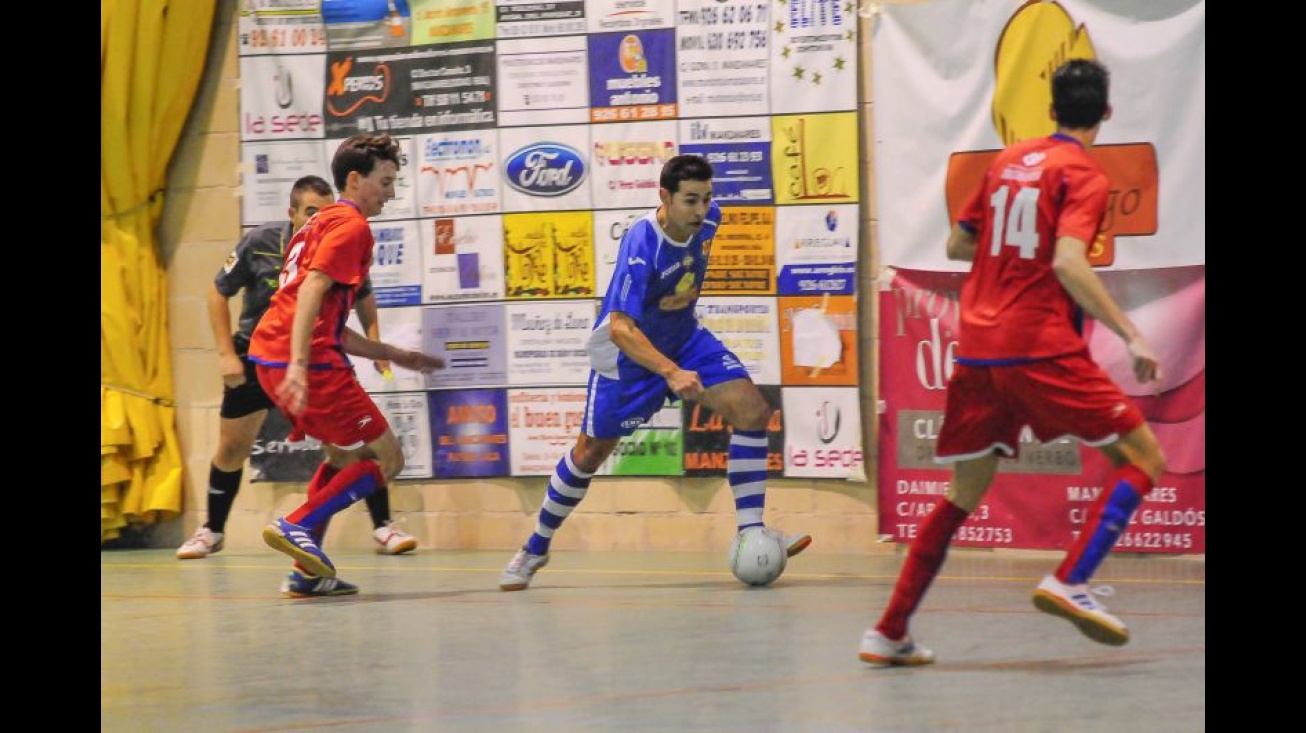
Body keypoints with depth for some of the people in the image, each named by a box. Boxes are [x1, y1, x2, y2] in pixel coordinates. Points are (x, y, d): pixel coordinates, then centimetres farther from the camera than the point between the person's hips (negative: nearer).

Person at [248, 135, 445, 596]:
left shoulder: (320, 223, 26)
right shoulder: (351, 226, -4)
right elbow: (311, 291, -19)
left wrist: (396, 355, 30)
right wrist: (299, 365, -28)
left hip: (269, 356, 10)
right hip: (311, 361, -10)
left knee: (346, 455, 23)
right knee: (386, 457, -2)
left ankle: (307, 572, 14)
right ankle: (298, 526, -15)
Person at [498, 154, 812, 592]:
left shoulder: (707, 218, -13)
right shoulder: (641, 246, -34)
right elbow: (619, 328, -41)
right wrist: (670, 372, -52)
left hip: (684, 339, 6)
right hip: (627, 352, -6)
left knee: (753, 411, -14)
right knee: (590, 452, 6)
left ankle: (750, 535, -11)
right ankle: (534, 550, 27)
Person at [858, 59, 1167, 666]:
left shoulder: (1009, 160, 15)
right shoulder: (1083, 174, -5)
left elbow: (958, 245, 22)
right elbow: (1068, 263, -19)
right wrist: (1130, 336, -19)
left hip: (976, 348, 7)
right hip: (1042, 349, -7)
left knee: (963, 496, 15)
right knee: (1142, 458, 3)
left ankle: (889, 632, 11)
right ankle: (1069, 582, -15)